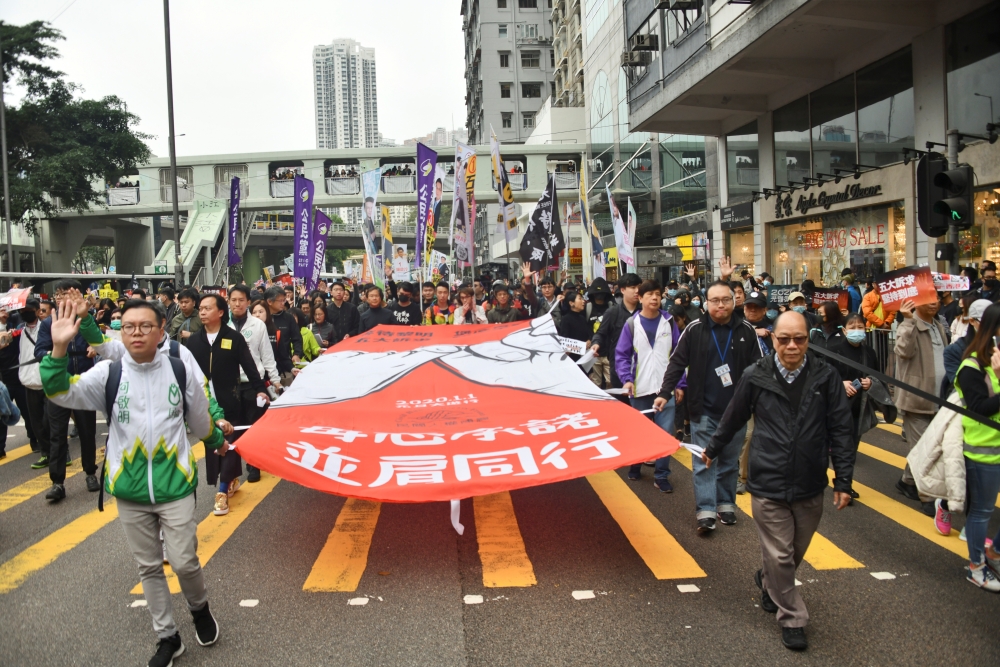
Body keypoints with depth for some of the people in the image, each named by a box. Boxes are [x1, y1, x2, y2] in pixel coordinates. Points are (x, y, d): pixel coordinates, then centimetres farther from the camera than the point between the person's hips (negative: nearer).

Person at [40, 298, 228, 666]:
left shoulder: (181, 371, -4)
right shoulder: (108, 373, -4)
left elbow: (200, 420, 12)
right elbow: (60, 394, -19)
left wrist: (217, 438, 27)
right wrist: (58, 350, -32)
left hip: (175, 486, -1)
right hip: (129, 491, 2)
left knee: (184, 562, -1)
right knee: (149, 567, 13)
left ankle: (199, 607, 32)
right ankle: (167, 637, 29)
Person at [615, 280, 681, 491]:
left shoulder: (669, 322, 3)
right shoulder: (631, 324, -1)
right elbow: (621, 355, -1)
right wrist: (626, 379, -15)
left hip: (666, 387, 0)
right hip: (640, 388, 0)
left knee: (665, 431, -3)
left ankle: (661, 475, 8)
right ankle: (635, 466, 33)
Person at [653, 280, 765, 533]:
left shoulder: (746, 331, -1)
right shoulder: (695, 329, -5)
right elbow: (677, 362, -2)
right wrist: (665, 393, -11)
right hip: (704, 410, -2)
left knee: (729, 461, 14)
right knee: (703, 461, -2)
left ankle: (726, 504, 27)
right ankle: (705, 512, 0)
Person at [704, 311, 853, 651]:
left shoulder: (825, 376, -6)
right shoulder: (756, 377, -7)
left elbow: (840, 430, -1)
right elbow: (733, 419, 8)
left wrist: (843, 480, -2)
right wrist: (713, 449, 21)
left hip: (810, 485, 2)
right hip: (767, 484, -2)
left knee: (795, 552, 18)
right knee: (779, 556, 4)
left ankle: (767, 582, 47)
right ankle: (792, 618, 23)